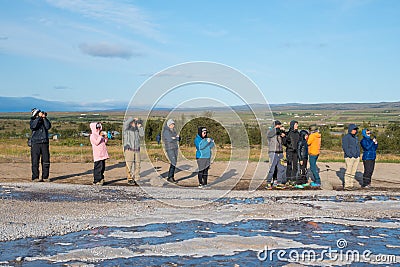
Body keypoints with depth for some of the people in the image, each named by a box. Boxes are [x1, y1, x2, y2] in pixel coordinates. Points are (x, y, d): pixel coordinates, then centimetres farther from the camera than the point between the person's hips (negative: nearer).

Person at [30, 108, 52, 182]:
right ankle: (35, 177, 0)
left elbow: (48, 127, -6)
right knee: (35, 161, -4)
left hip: (44, 143, 3)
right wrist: (39, 117, -14)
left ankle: (45, 177, 8)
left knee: (46, 160, 1)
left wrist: (44, 118, -9)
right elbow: (33, 126, -17)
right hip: (35, 143, -3)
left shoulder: (45, 120, 13)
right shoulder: (32, 121, 6)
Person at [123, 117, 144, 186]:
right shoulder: (127, 128, 4)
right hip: (129, 149, -5)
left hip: (137, 150, 5)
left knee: (137, 165, 2)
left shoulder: (137, 129, 18)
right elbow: (126, 123, -16)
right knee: (129, 165, -8)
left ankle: (136, 179, 8)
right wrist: (133, 118, -5)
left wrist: (140, 127, 2)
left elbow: (142, 134, 4)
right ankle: (129, 179, -1)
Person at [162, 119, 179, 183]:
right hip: (169, 148, -8)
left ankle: (172, 177, 11)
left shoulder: (173, 131, 15)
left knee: (174, 163, 6)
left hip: (175, 148, 8)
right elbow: (170, 140, -21)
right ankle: (169, 177, -12)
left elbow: (178, 138, 10)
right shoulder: (166, 131, -11)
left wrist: (174, 138, -9)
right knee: (173, 163, -16)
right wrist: (176, 138, -7)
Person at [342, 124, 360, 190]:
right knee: (348, 171, -8)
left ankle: (351, 184, 12)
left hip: (356, 157, 7)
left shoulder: (356, 137, 18)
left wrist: (358, 154, 11)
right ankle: (346, 185, -4)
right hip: (349, 157, -7)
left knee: (353, 172, 7)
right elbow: (345, 147, -12)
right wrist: (349, 155, -18)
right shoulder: (346, 137, -6)